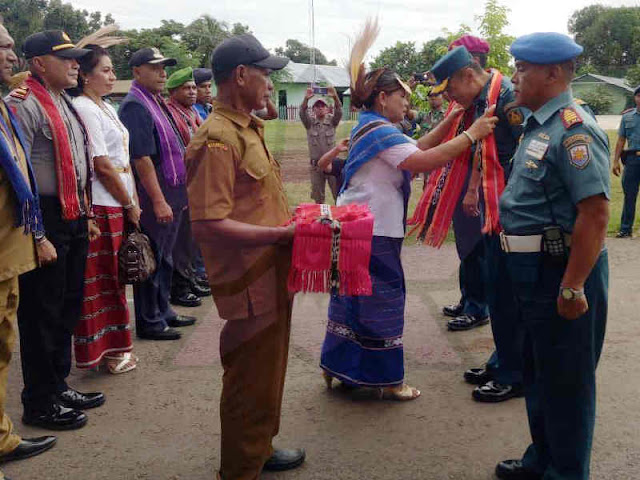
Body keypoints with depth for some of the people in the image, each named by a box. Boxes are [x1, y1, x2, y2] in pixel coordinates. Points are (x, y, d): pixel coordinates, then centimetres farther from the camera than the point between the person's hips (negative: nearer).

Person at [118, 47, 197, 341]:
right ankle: (149, 322, 10)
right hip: (153, 198, -10)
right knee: (152, 261, 0)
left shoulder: (156, 103, 16)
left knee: (164, 259, 18)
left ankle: (163, 312, 30)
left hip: (170, 196, 10)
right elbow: (141, 158, -21)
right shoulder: (135, 106, -14)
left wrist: (177, 195, 20)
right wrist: (159, 201, -23)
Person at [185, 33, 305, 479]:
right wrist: (282, 234, -23)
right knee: (251, 380, 5)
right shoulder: (218, 139, -20)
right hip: (250, 284, -10)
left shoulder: (249, 129, 13)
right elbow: (209, 226, -27)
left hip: (272, 276, 10)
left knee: (268, 371, 23)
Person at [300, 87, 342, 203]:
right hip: (316, 164, 1)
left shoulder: (332, 121, 4)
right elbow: (303, 113, -14)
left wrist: (335, 97, -35)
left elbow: (339, 112, -14)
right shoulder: (310, 122, 4)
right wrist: (306, 99, -34)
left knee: (338, 193, 1)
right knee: (318, 197, 9)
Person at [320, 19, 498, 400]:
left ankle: (338, 366, 25)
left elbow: (418, 149, 15)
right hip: (371, 232, -10)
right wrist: (471, 135, -25)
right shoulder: (380, 131, -17)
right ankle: (387, 380, 9)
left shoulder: (373, 128, 17)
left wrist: (451, 120, 5)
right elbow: (423, 162, -28)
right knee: (381, 300, -1)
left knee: (354, 297, 16)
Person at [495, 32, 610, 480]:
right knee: (538, 373, 21)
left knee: (565, 381, 5)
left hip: (562, 275, -10)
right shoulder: (539, 126, 11)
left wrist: (572, 288, -26)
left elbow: (595, 213, -26)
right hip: (534, 272, 10)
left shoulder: (572, 129, -20)